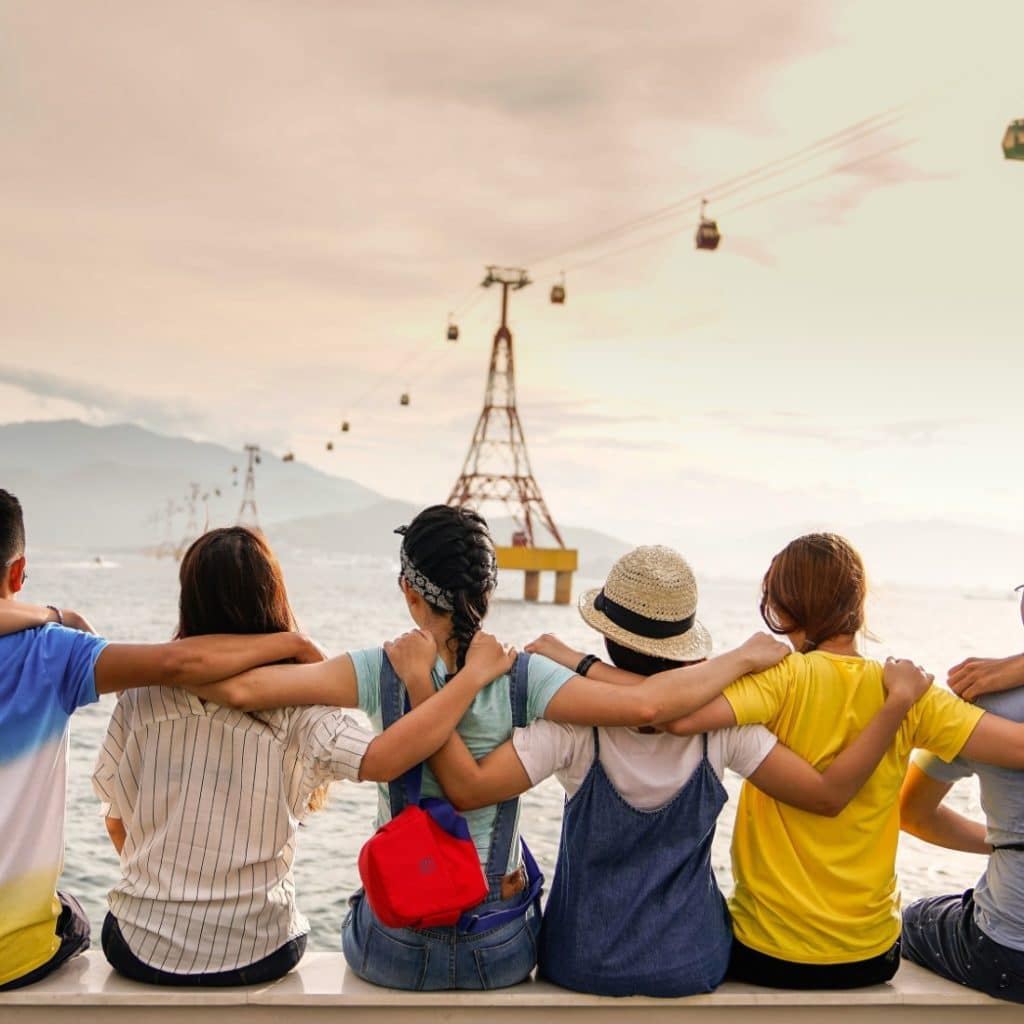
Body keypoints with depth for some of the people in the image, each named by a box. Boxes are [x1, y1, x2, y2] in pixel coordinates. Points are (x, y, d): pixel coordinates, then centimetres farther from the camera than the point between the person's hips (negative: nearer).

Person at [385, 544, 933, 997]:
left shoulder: (576, 721, -24)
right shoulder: (721, 723, -18)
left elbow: (468, 787, -32)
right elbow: (829, 793, -16)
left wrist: (418, 679, -27)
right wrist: (898, 698, -11)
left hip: (584, 964, -1)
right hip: (692, 964, 2)